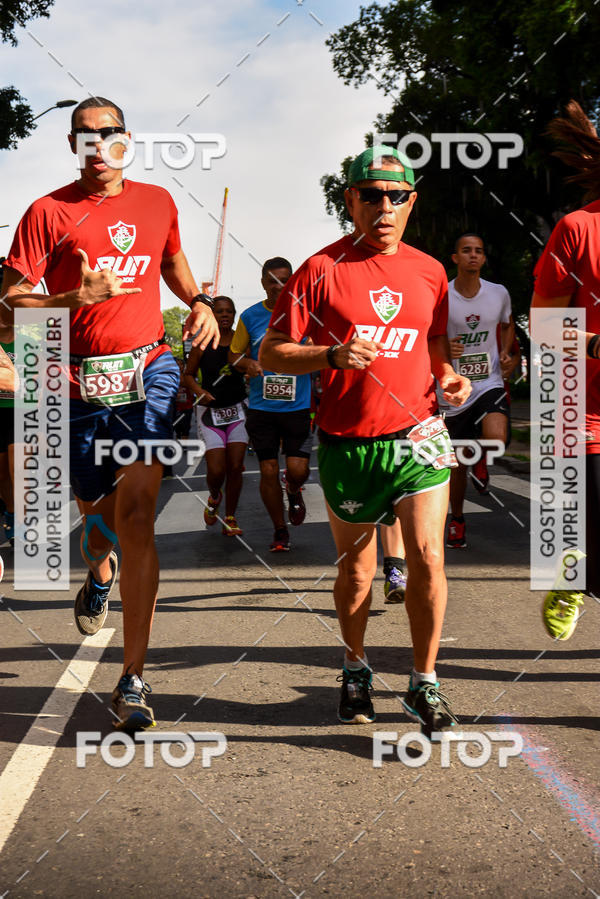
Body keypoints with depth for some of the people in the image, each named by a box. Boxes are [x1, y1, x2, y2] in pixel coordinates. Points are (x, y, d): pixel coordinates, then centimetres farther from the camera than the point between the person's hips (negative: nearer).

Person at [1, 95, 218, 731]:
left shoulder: (157, 202, 10)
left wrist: (199, 305, 10)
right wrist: (77, 297, -19)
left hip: (148, 368, 0)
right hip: (80, 383, 0)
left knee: (135, 513, -15)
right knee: (97, 517, 13)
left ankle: (132, 679, -12)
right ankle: (100, 572, 54)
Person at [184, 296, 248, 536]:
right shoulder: (203, 344, -3)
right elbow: (188, 375, 6)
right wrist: (200, 392, -12)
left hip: (237, 409, 2)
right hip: (210, 411, -1)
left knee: (235, 468, -2)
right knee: (216, 470, -8)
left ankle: (230, 519, 12)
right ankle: (214, 498, 27)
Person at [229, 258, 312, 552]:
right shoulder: (250, 316, 3)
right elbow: (234, 354, 12)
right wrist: (248, 363, -9)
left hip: (298, 406, -1)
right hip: (262, 407, 1)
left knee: (297, 470, -8)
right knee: (268, 470, 0)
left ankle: (294, 492, 30)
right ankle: (280, 531, 18)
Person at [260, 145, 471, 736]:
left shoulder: (429, 271, 9)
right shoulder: (322, 270, -3)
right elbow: (270, 355, -4)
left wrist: (450, 376, 1)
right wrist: (334, 356, -19)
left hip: (418, 435, 2)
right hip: (347, 443, -2)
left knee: (428, 559, -8)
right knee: (355, 570, 11)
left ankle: (424, 684, 8)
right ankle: (355, 670, 35)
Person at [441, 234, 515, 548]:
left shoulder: (499, 294, 2)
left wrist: (505, 352, 4)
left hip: (489, 383, 1)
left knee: (496, 440, -29)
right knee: (458, 464, 7)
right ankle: (457, 521, 28)